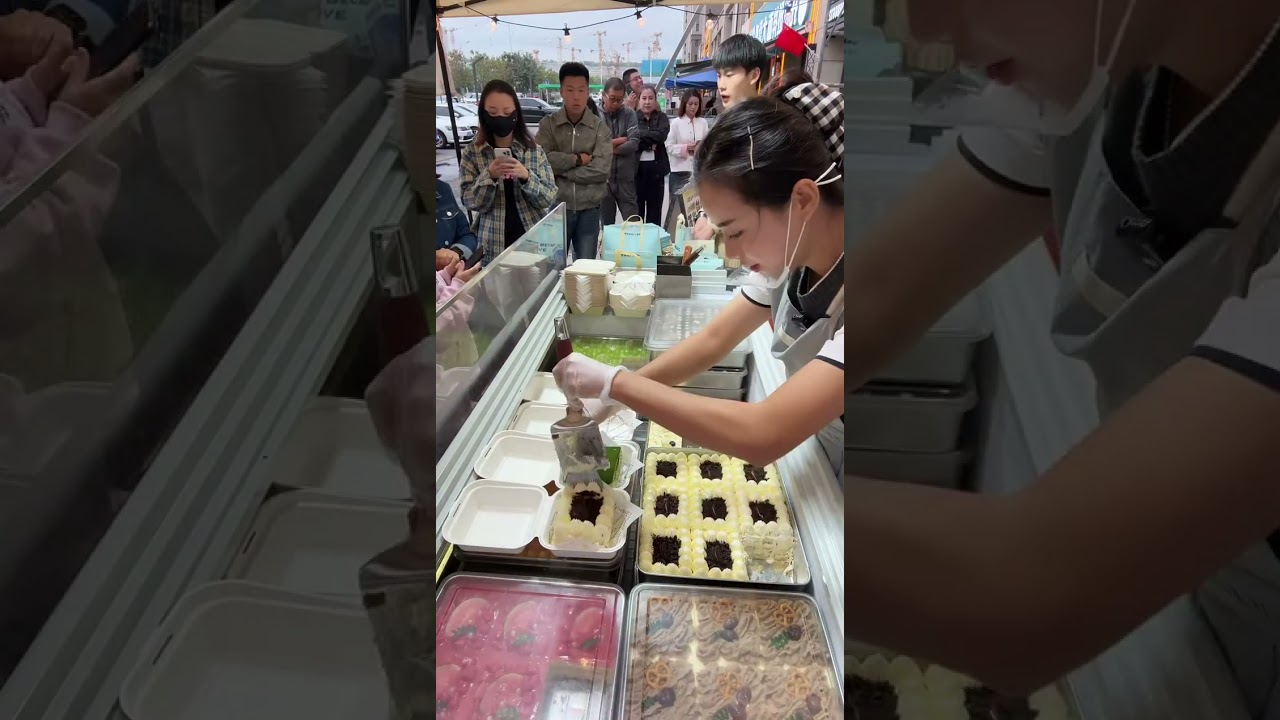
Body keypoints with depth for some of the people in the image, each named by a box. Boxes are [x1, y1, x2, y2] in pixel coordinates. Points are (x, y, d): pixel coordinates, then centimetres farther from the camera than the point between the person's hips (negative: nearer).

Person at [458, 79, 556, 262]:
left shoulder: (535, 150, 0)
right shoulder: (472, 153, 0)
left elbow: (549, 199, -4)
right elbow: (471, 203, -5)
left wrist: (526, 176, -20)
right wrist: (489, 176, -21)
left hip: (534, 242, 1)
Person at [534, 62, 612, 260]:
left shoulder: (600, 127, 0)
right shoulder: (548, 124, 2)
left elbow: (601, 170, -12)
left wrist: (560, 167, -11)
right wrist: (577, 159, -11)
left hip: (589, 209, 0)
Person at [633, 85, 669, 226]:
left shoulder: (662, 117, 6)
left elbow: (661, 135, -13)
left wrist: (640, 134, -12)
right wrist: (650, 144, -15)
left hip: (656, 167, 1)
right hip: (636, 167, -1)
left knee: (655, 207, 8)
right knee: (636, 208, 4)